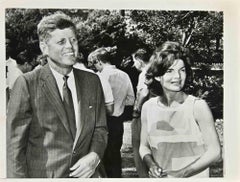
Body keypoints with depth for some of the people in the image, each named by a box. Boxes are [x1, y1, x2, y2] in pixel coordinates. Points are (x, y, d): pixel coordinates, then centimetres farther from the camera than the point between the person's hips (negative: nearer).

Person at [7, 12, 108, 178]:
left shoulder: (92, 81, 3)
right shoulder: (27, 84, -9)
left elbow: (100, 128, 8)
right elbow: (15, 144, -9)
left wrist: (94, 156, -9)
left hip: (86, 173, 3)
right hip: (44, 174, -3)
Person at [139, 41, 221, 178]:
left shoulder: (198, 106, -15)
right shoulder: (148, 107, -6)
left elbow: (214, 151, -12)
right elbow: (144, 146, 5)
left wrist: (181, 174, -19)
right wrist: (151, 165, -14)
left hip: (193, 177, -3)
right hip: (158, 177, 3)